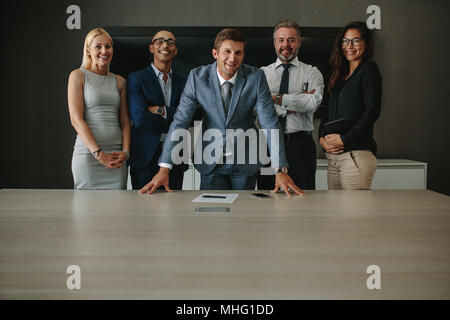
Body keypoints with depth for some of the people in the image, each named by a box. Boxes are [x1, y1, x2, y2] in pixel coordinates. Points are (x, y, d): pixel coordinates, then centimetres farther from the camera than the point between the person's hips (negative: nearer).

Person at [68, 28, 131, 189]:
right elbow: (76, 119, -6)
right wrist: (98, 153, -13)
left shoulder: (119, 81, 14)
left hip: (116, 156, 4)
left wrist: (125, 151, -4)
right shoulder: (78, 76, 2)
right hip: (88, 154, -3)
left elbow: (125, 121, 12)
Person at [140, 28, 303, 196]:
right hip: (211, 162, 0)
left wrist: (280, 170, -24)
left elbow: (270, 123, -15)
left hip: (245, 163, 1)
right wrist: (164, 168, -21)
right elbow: (180, 121, -13)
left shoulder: (256, 77, -12)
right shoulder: (197, 77, -11)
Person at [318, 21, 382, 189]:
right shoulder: (340, 75, 20)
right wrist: (322, 138, 1)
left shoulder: (369, 70, -1)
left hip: (356, 155, -7)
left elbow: (372, 111, -11)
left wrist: (344, 139, -14)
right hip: (333, 156, 7)